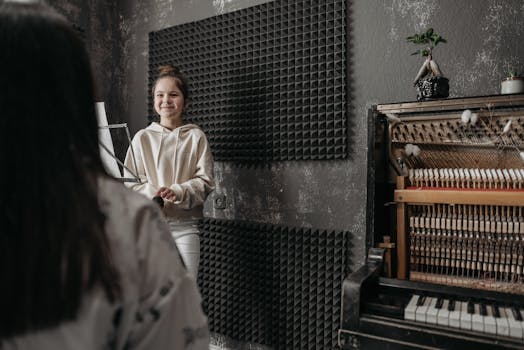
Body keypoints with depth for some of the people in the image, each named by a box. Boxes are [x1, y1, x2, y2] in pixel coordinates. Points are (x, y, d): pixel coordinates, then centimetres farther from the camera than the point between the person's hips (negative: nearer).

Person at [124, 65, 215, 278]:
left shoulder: (196, 137, 1)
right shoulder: (142, 137, 5)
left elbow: (205, 182, -3)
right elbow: (129, 182, 3)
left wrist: (177, 192, -19)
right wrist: (152, 193, -16)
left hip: (184, 225, -1)